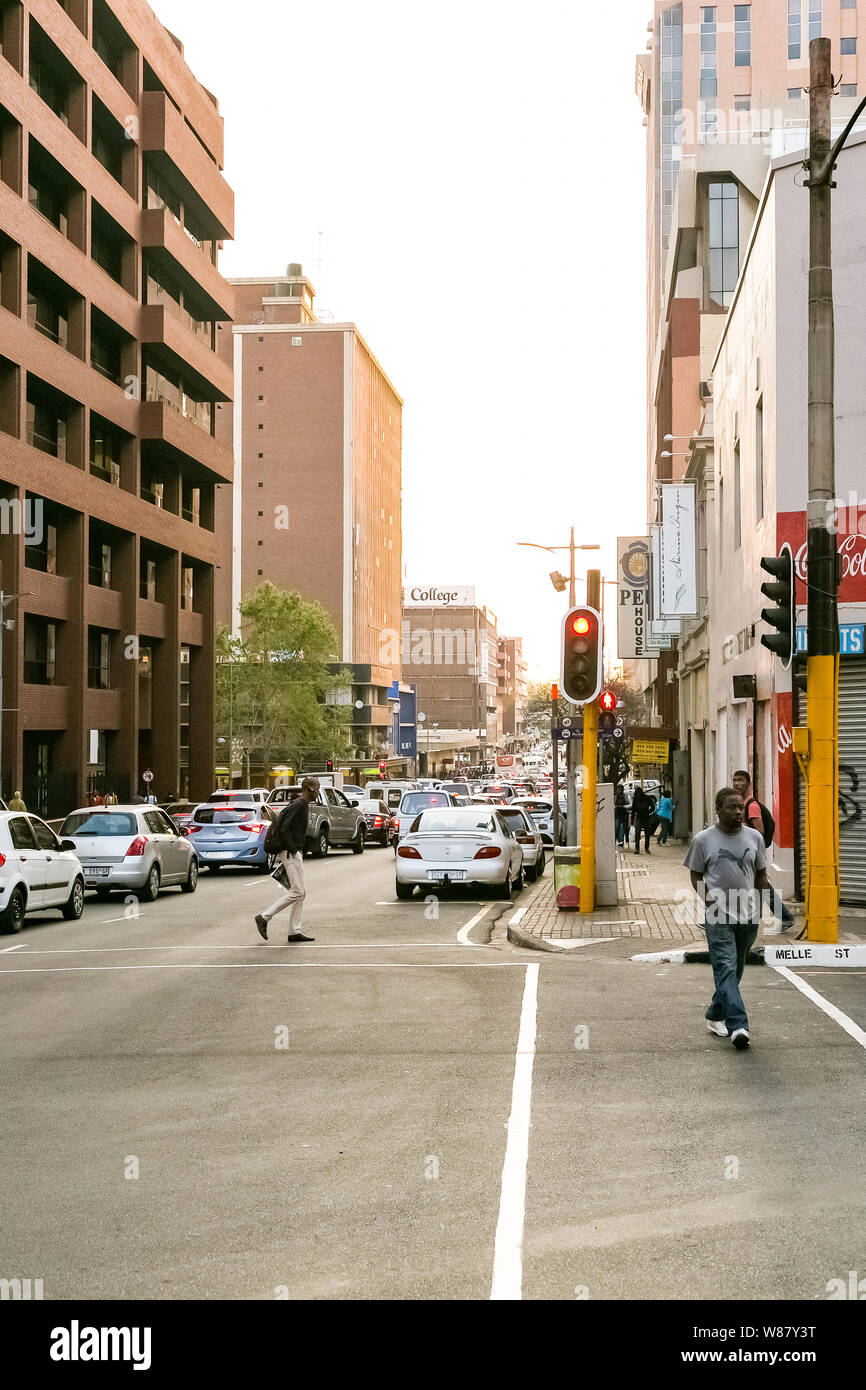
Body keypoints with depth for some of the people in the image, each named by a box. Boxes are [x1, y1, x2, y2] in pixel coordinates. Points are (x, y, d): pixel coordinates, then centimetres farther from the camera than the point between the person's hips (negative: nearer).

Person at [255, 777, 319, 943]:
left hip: (294, 853, 11)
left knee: (300, 893, 9)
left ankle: (294, 931, 9)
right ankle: (264, 917, -7)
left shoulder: (302, 805, 16)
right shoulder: (299, 805, -14)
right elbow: (284, 828, -22)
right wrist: (292, 849, -17)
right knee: (297, 892, -10)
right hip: (291, 853, -11)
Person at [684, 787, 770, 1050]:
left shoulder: (754, 838, 6)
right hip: (718, 915, -4)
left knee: (735, 970, 13)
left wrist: (758, 905, 12)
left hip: (748, 916, 4)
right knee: (726, 969, -14)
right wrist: (707, 899, -10)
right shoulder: (703, 839, -2)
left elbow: (760, 874, 17)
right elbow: (696, 874, 5)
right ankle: (738, 1026, -22)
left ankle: (715, 1017, 28)